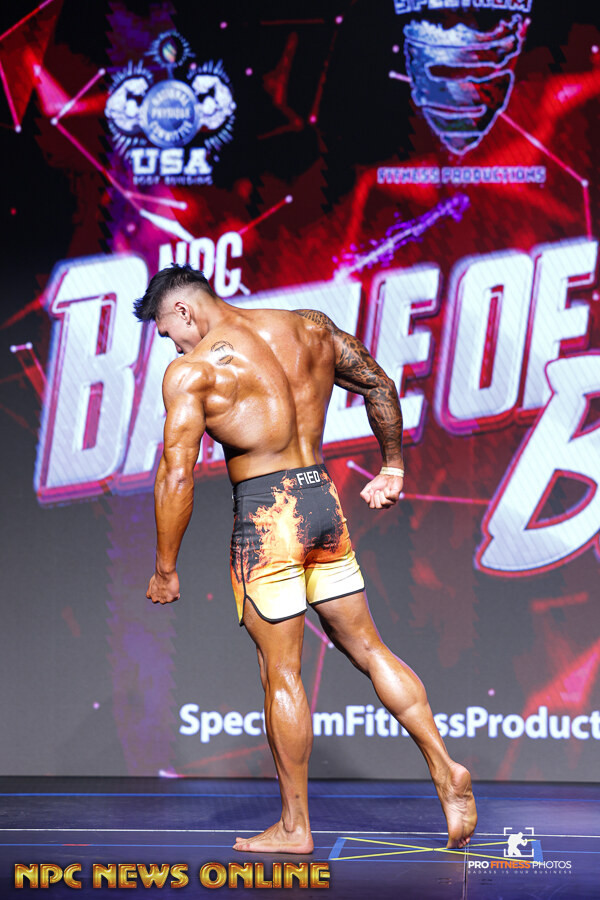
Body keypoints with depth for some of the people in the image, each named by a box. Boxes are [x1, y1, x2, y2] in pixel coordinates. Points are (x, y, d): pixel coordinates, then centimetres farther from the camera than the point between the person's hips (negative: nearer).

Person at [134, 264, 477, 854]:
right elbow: (380, 387, 19)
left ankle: (294, 827, 9)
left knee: (280, 671, 1)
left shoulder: (193, 370, -9)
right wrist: (392, 467, 31)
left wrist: (164, 568, -5)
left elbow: (176, 475, -13)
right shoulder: (310, 329, 10)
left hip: (265, 515, -6)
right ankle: (445, 768, 4)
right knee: (366, 648, 14)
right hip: (324, 501, 6)